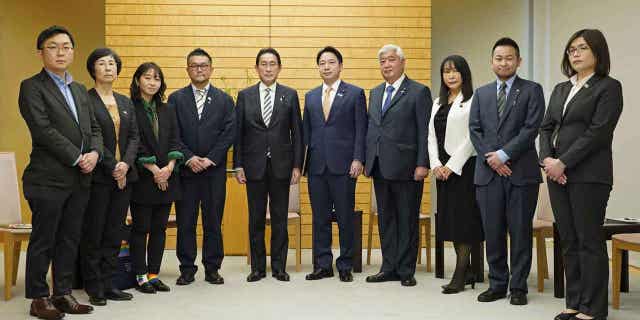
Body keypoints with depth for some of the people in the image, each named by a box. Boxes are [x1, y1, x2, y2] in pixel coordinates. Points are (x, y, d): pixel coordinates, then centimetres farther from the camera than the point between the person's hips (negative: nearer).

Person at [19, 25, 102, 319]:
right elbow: (43, 130, -15)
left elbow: (94, 128, 14)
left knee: (70, 240, 11)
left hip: (79, 179, 6)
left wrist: (94, 153, -6)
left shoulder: (80, 90, 17)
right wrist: (78, 158, -16)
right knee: (43, 241, 3)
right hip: (48, 179, -6)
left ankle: (63, 294, 22)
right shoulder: (32, 87, -5)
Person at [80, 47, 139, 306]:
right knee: (93, 233, 1)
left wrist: (126, 163, -7)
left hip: (124, 175, 6)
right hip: (98, 176, -5)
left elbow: (134, 136, 9)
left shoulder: (125, 102, 15)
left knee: (114, 234, 7)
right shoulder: (85, 100, -4)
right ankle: (94, 287, 10)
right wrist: (112, 167, -13)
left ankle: (107, 284, 15)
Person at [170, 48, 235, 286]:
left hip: (214, 170, 0)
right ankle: (187, 269, 14)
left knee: (213, 222, 5)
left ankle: (212, 268, 14)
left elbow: (229, 133, -1)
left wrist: (210, 159, -10)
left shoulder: (224, 99, 8)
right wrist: (189, 158, -12)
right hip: (186, 168, 0)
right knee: (185, 222, 4)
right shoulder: (176, 98, 7)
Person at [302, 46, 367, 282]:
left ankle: (345, 266, 13)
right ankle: (322, 265, 16)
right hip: (316, 166, 4)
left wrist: (358, 160, -11)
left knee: (345, 218, 2)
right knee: (320, 218, 7)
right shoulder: (310, 97, 15)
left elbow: (361, 130, -2)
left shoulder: (355, 94, 3)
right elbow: (306, 132, 14)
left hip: (343, 165, -4)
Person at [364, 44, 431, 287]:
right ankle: (389, 268, 21)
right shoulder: (375, 93, 16)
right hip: (380, 167, 6)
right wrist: (367, 161, 10)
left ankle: (406, 271, 12)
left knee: (407, 220, 3)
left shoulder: (419, 92, -3)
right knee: (385, 219, 11)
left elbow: (424, 132, -8)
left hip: (405, 167, -6)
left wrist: (422, 164, -14)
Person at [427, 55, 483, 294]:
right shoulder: (438, 103, 17)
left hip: (464, 166, -7)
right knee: (449, 218, 8)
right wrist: (436, 165, -1)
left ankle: (459, 276, 0)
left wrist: (452, 166, -14)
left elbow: (471, 138, -12)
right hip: (443, 169, 7)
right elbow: (432, 137, 12)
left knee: (464, 218, -4)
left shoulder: (472, 101, -5)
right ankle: (467, 271, 19)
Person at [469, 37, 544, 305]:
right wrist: (490, 158, -7)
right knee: (493, 232, 6)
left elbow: (531, 128, -7)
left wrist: (504, 154, -13)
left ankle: (518, 287, 12)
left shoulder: (532, 90, 4)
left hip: (521, 172, -3)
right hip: (488, 172, 3)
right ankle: (497, 284, 17)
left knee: (520, 231, 2)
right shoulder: (481, 93, 15)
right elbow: (474, 130, 7)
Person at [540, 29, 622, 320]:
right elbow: (546, 127, 13)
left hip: (589, 175, -6)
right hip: (558, 174, 6)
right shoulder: (561, 89, 17)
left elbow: (598, 132, -12)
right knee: (568, 241, 9)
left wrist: (563, 163, -15)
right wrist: (547, 159, -5)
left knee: (589, 241, -2)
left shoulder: (608, 87, -3)